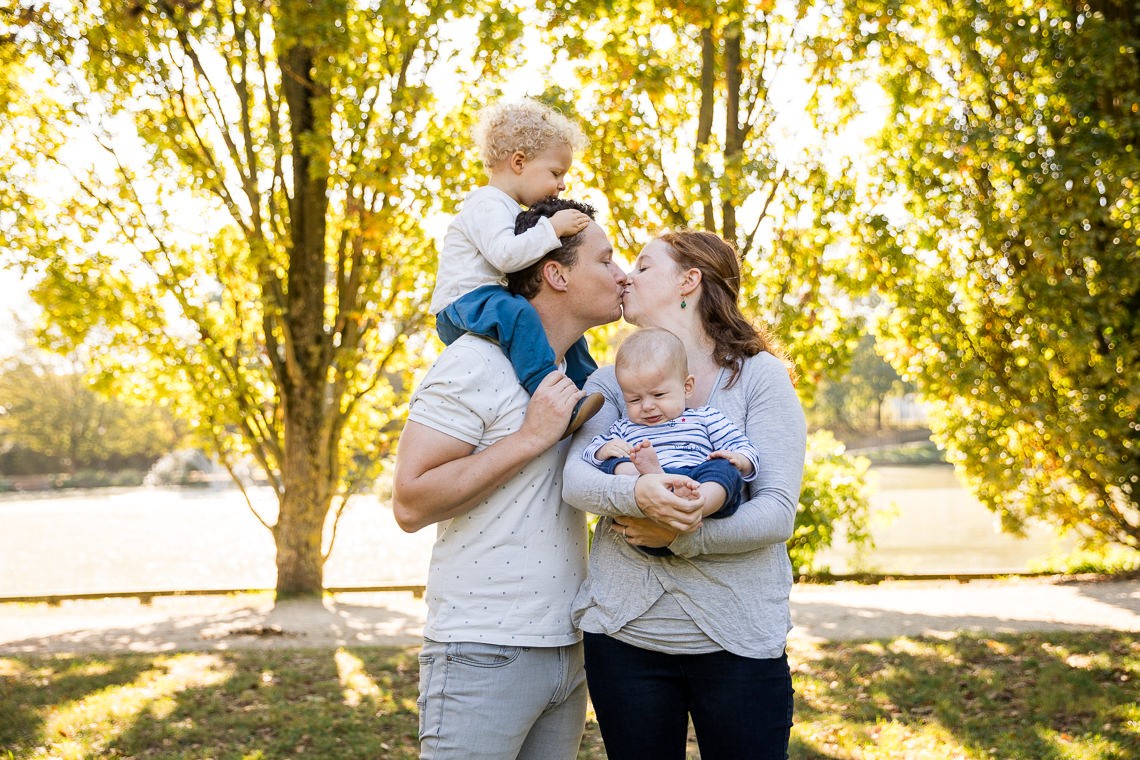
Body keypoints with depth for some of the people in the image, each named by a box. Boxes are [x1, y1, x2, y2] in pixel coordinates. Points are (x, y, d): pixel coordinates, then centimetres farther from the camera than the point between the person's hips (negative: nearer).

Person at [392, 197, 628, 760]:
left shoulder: (579, 376, 14)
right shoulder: (476, 363, -12)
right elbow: (411, 503, -17)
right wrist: (532, 437, -18)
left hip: (567, 650, 8)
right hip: (484, 651, -8)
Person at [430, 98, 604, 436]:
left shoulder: (512, 210, 22)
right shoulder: (488, 204, -13)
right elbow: (505, 255, -28)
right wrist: (552, 228, -27)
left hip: (489, 300, 11)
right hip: (463, 303, -11)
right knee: (517, 314, -39)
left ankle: (589, 389, 24)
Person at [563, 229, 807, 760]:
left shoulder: (761, 377, -2)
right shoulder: (612, 380, 8)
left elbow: (777, 512, -11)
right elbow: (575, 478, -9)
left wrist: (681, 535, -23)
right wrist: (636, 493, -29)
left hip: (737, 640, -2)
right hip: (625, 632, 3)